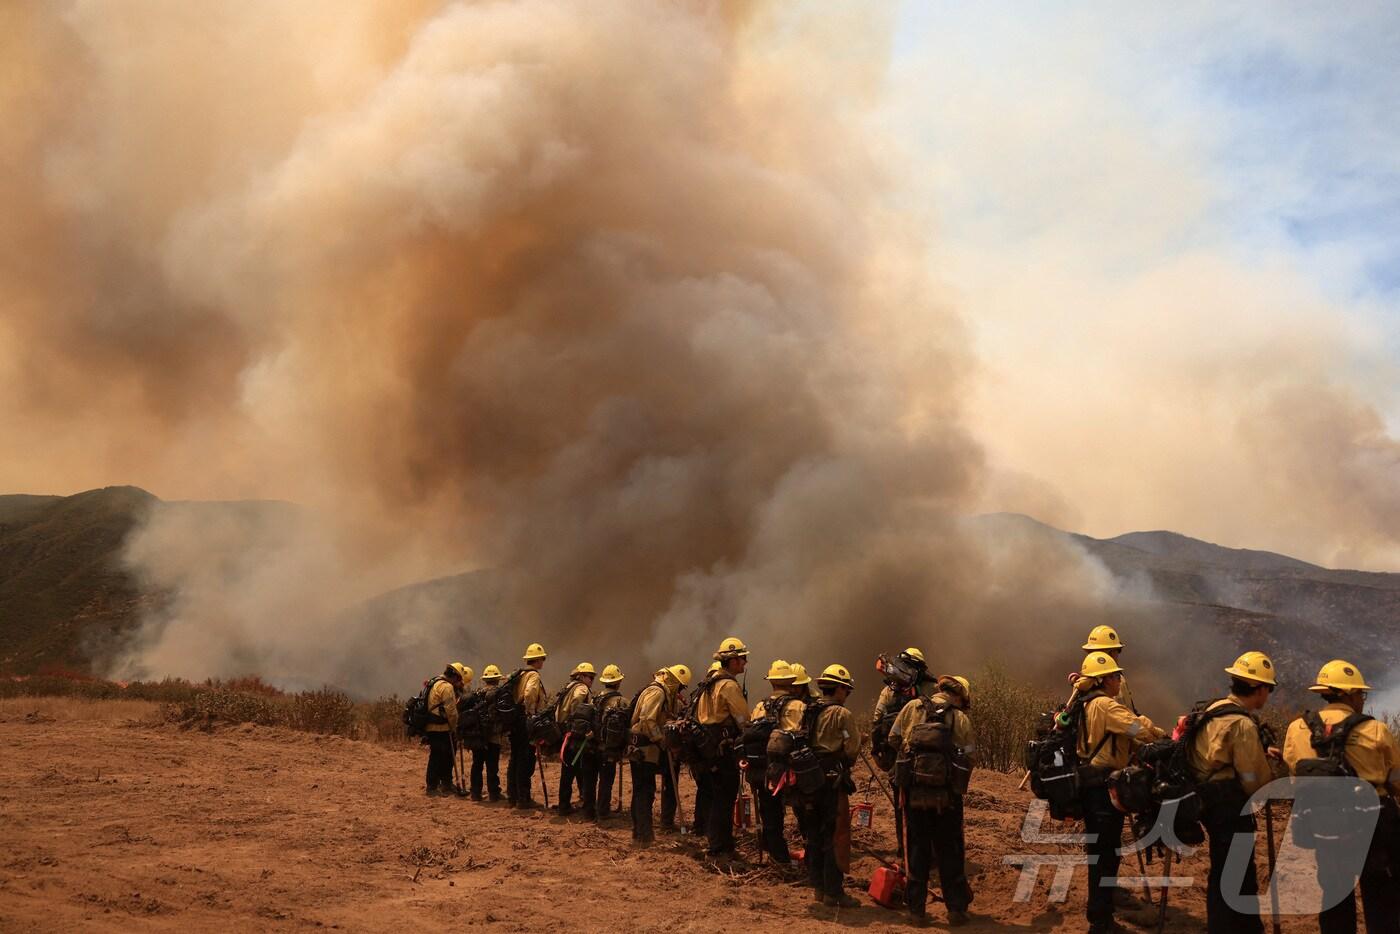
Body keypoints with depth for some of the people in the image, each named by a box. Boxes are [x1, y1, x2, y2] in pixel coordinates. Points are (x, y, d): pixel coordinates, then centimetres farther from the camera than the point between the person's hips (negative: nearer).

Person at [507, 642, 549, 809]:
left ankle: (512, 796, 23)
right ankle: (524, 799, -1)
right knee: (526, 761, -4)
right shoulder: (534, 676, -11)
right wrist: (531, 714, -18)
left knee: (515, 759, 15)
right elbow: (529, 695, -29)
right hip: (527, 723, -9)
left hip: (515, 721, 9)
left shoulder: (518, 675, 15)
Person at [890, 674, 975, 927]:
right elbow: (968, 759, 0)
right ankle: (956, 909, 16)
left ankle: (917, 910, 14)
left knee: (918, 849, 11)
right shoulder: (961, 719, -1)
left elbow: (893, 740, 8)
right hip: (947, 793, -1)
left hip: (914, 792, 1)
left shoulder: (911, 709, 2)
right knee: (949, 852, 12)